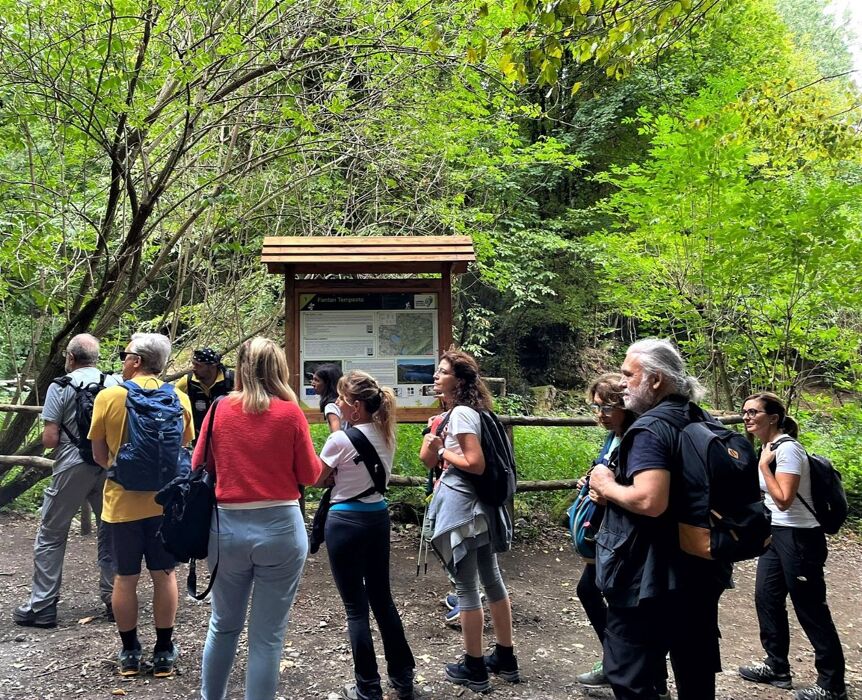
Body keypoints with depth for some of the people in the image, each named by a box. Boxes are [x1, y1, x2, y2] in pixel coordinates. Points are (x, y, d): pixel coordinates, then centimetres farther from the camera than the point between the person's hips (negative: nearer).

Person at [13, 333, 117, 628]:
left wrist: (56, 435, 11)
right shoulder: (116, 383, 1)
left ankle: (42, 607, 13)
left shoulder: (61, 386, -7)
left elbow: (49, 440, -10)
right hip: (109, 466, 3)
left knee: (50, 536, 10)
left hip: (72, 468, -3)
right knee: (111, 533, 13)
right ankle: (114, 600, 17)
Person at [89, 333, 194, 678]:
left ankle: (129, 653, 23)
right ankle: (164, 652, 19)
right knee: (164, 574, 12)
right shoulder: (179, 399, -3)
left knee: (125, 577, 12)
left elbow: (100, 455, -1)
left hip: (122, 501, -1)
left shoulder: (108, 397, -8)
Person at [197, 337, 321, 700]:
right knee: (267, 635, 8)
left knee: (223, 624, 23)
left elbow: (199, 467, 9)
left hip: (226, 527, 3)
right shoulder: (290, 412, -8)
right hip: (280, 528, -3)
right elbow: (310, 474, -1)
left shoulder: (220, 409, -1)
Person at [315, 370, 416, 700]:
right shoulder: (386, 435, 2)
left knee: (355, 607, 5)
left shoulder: (340, 440, -18)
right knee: (382, 598, 18)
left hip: (346, 522, -7)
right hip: (378, 517, 7)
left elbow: (317, 480, -4)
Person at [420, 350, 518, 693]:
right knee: (491, 579, 16)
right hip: (478, 505, 10)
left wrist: (443, 452, -11)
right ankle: (505, 658, 28)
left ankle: (474, 668, 12)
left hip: (461, 506, -10)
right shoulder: (464, 411, 14)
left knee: (466, 585, 1)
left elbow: (476, 463, -23)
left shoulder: (461, 413, -15)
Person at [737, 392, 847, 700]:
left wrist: (764, 465, -20)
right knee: (766, 599, 14)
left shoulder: (787, 448, -19)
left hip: (798, 537, -9)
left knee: (810, 610, 0)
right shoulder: (767, 447, 9)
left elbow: (784, 500, -24)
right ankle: (777, 667, 28)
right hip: (775, 534, 9)